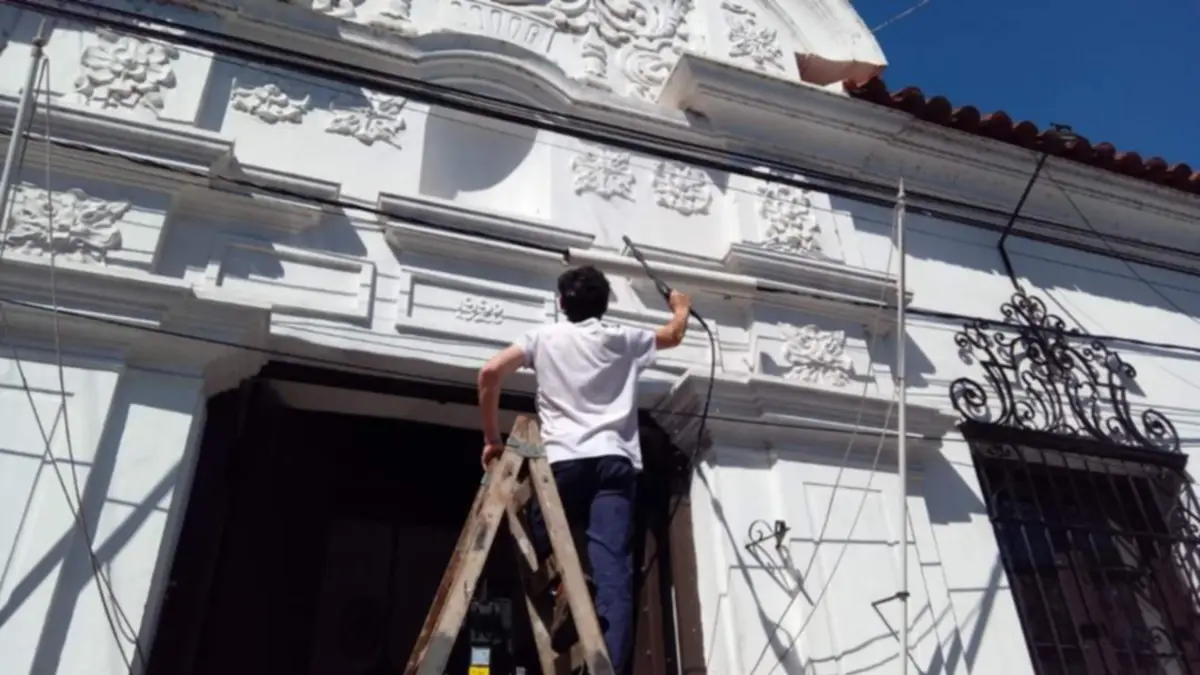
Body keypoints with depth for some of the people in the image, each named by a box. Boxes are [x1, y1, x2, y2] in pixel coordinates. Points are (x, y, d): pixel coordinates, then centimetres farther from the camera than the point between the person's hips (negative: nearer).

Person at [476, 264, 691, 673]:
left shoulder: (544, 337, 16)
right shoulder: (623, 339, 20)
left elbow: (490, 373, 5)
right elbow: (674, 335, 39)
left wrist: (492, 439, 13)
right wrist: (680, 306, 61)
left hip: (563, 461, 0)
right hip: (614, 460, 1)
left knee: (546, 553, 14)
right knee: (612, 569, -9)